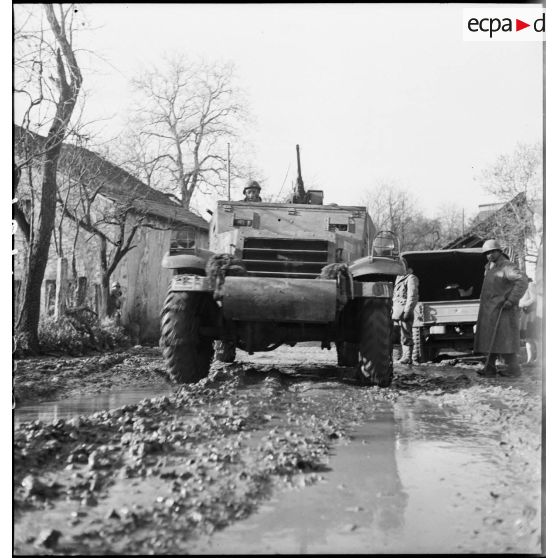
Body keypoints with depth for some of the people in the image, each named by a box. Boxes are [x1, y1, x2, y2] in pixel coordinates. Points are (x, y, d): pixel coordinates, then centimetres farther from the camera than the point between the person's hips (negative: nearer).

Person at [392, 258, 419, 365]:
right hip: (396, 312, 9)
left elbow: (412, 297, -13)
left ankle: (407, 358, 0)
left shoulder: (411, 278, -6)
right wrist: (392, 309, 18)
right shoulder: (398, 278, 21)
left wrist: (407, 311, -19)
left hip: (405, 312, -9)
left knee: (405, 336, -6)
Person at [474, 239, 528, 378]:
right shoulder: (489, 267, 15)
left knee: (502, 339, -7)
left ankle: (513, 368, 0)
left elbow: (522, 280, -25)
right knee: (490, 338, 7)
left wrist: (512, 300, -26)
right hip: (489, 310, 9)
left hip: (502, 310, -9)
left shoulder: (507, 267, -13)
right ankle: (490, 368, 11)